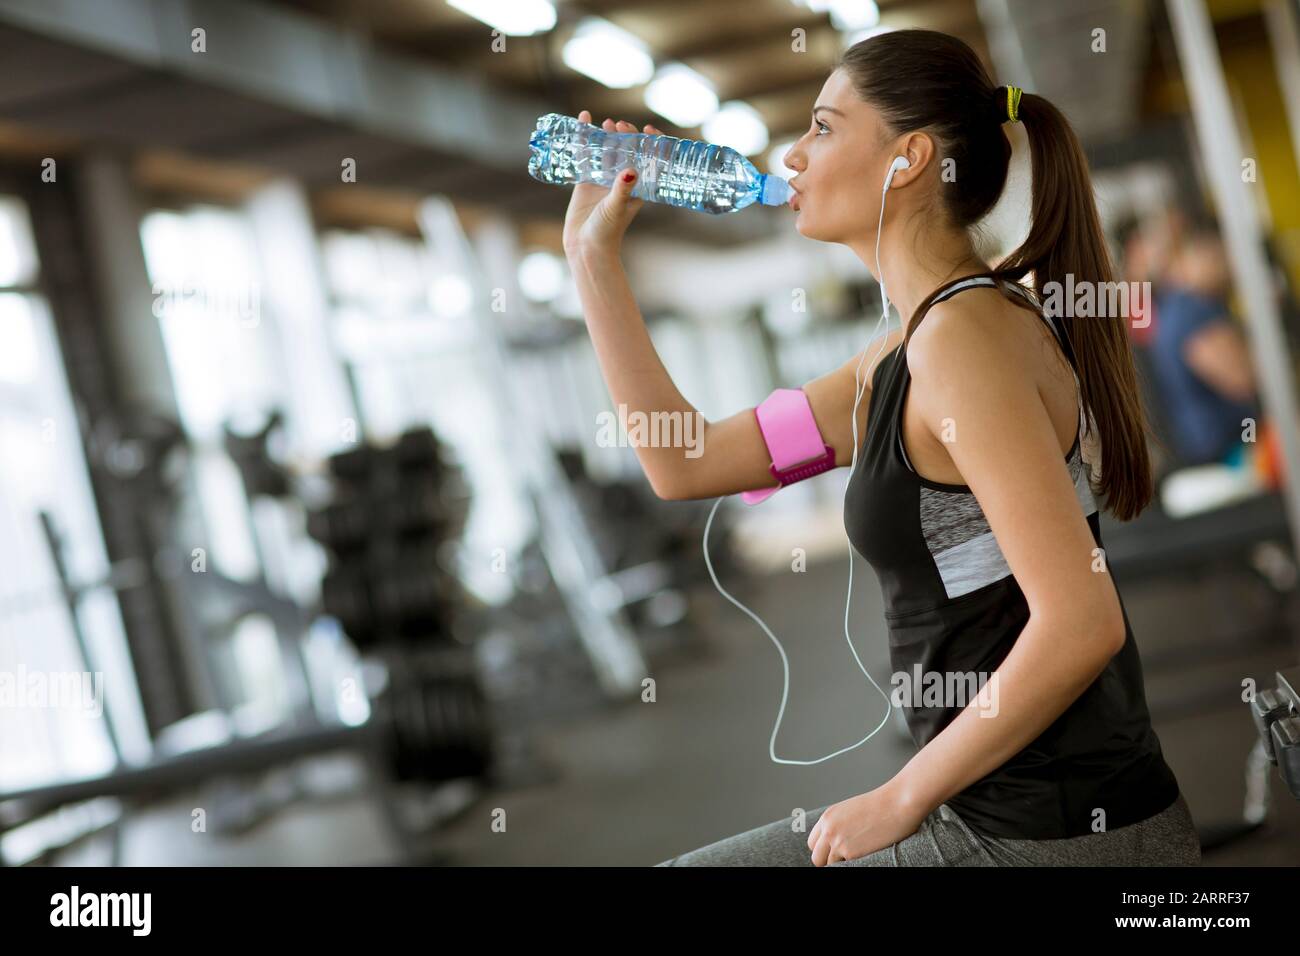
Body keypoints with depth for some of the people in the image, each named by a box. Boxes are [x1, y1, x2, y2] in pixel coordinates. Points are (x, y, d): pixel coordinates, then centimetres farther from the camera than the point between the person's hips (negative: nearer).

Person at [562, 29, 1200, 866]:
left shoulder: (964, 334, -19)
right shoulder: (897, 360, 11)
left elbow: (1082, 623, -25)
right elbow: (685, 462, 14)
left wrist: (903, 798, -15)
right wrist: (594, 253, 14)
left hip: (1059, 833, -9)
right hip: (992, 811, 9)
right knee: (685, 867, 18)